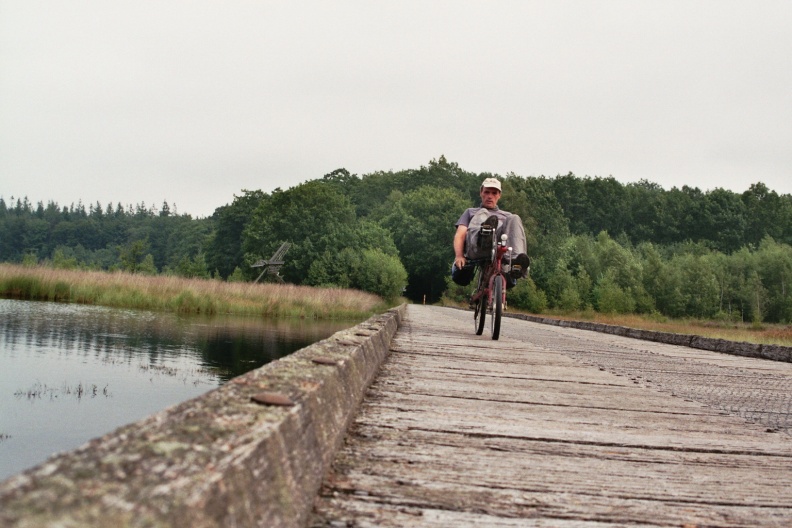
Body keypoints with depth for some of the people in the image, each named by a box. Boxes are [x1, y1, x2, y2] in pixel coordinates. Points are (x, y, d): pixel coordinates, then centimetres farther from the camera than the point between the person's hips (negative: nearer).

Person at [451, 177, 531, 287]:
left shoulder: (507, 216, 40)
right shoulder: (471, 212, 36)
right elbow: (460, 235, 18)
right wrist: (459, 256, -4)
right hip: (476, 249, -1)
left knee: (514, 219, -23)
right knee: (482, 213, -20)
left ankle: (515, 263, -48)